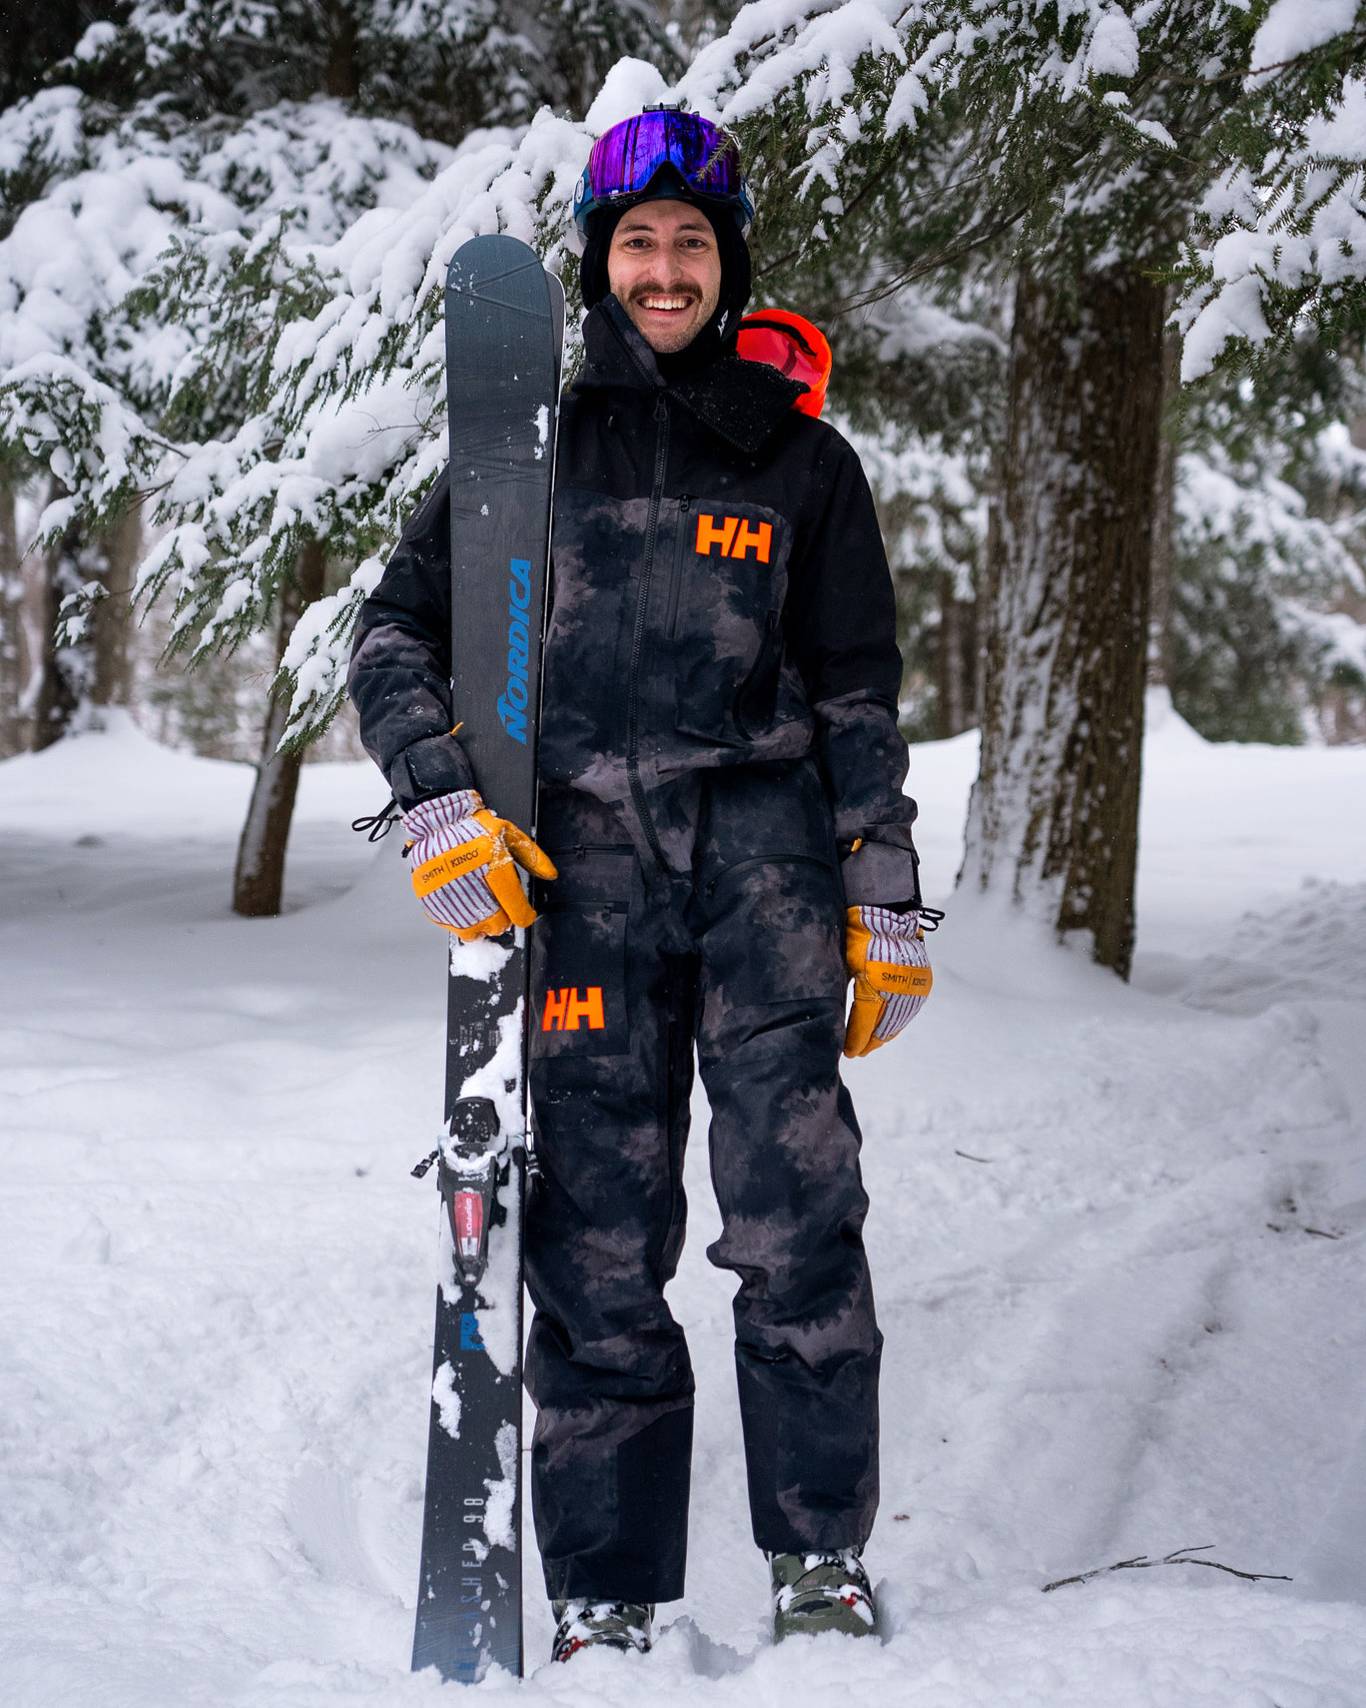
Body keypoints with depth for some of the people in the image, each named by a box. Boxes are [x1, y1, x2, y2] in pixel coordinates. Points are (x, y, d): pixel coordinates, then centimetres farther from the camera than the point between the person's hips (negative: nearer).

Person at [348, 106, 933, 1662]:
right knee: (596, 1245, -1)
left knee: (796, 1208, -15)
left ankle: (821, 1555, -4)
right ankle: (607, 1593, 6)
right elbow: (396, 639, 10)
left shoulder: (799, 461, 13)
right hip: (577, 861, 1)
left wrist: (885, 902, 8)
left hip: (762, 844, 0)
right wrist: (441, 803, -7)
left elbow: (858, 697, 14)